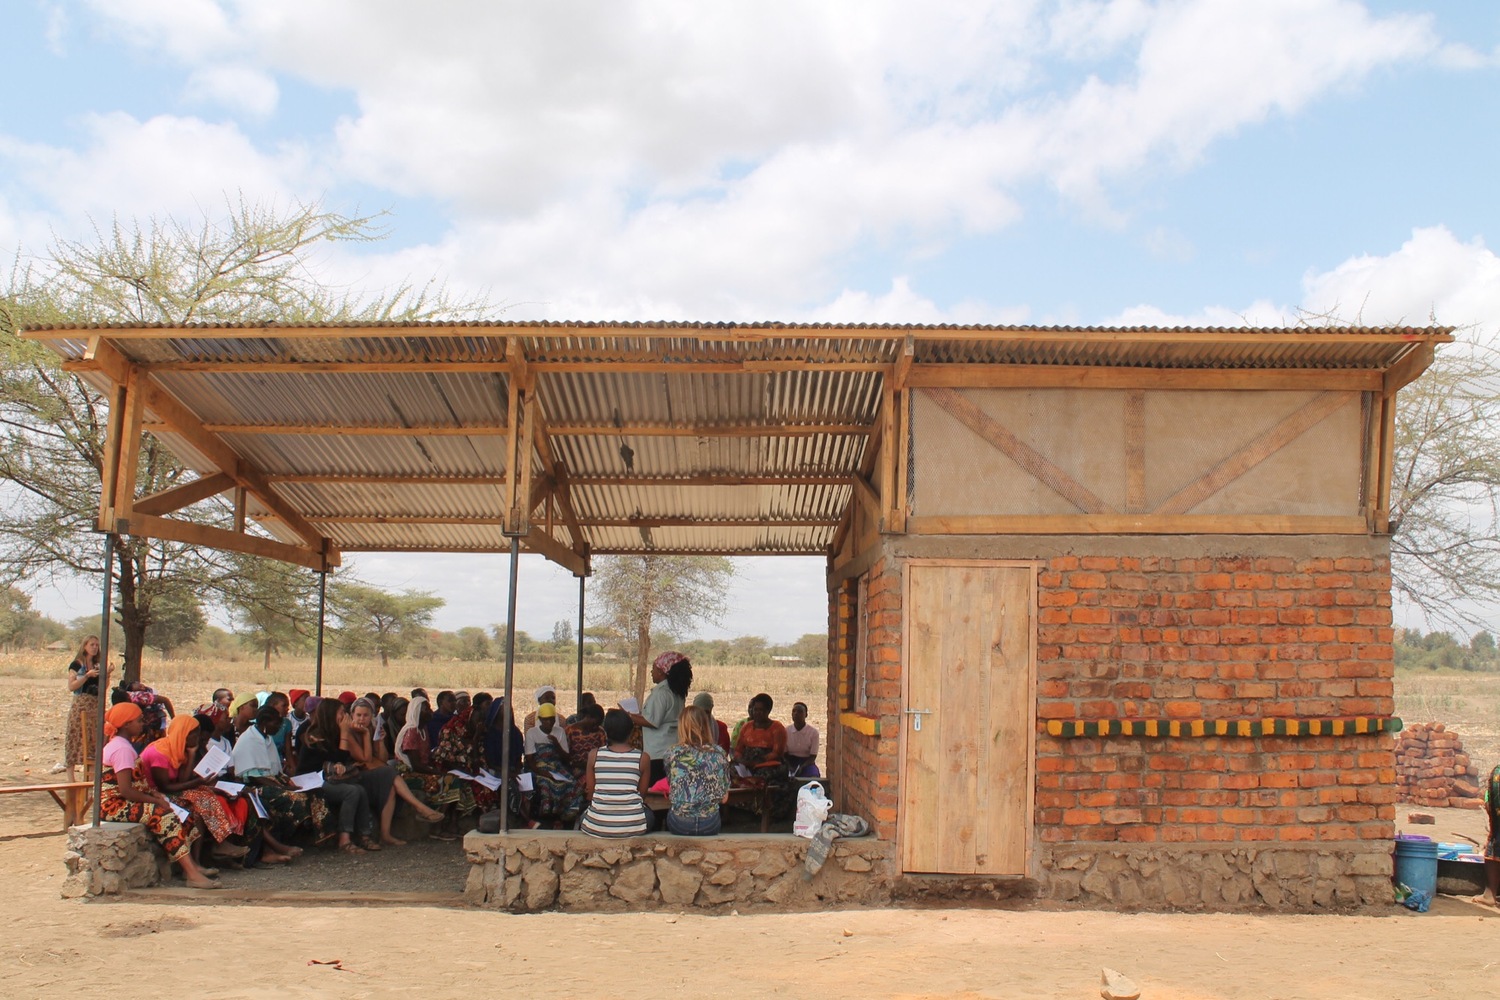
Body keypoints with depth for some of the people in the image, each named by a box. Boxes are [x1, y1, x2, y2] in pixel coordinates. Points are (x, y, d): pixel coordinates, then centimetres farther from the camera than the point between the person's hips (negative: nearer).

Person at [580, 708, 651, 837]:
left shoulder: (594, 754, -2)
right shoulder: (643, 758, -4)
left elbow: (590, 793, 4)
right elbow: (642, 793, 3)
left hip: (597, 827, 0)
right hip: (632, 827, 0)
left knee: (584, 813, 34)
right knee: (649, 814, 32)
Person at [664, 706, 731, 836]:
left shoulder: (673, 753, -5)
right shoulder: (719, 753, -3)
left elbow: (670, 786, 8)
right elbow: (724, 798, 3)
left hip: (679, 825, -1)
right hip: (710, 825, 1)